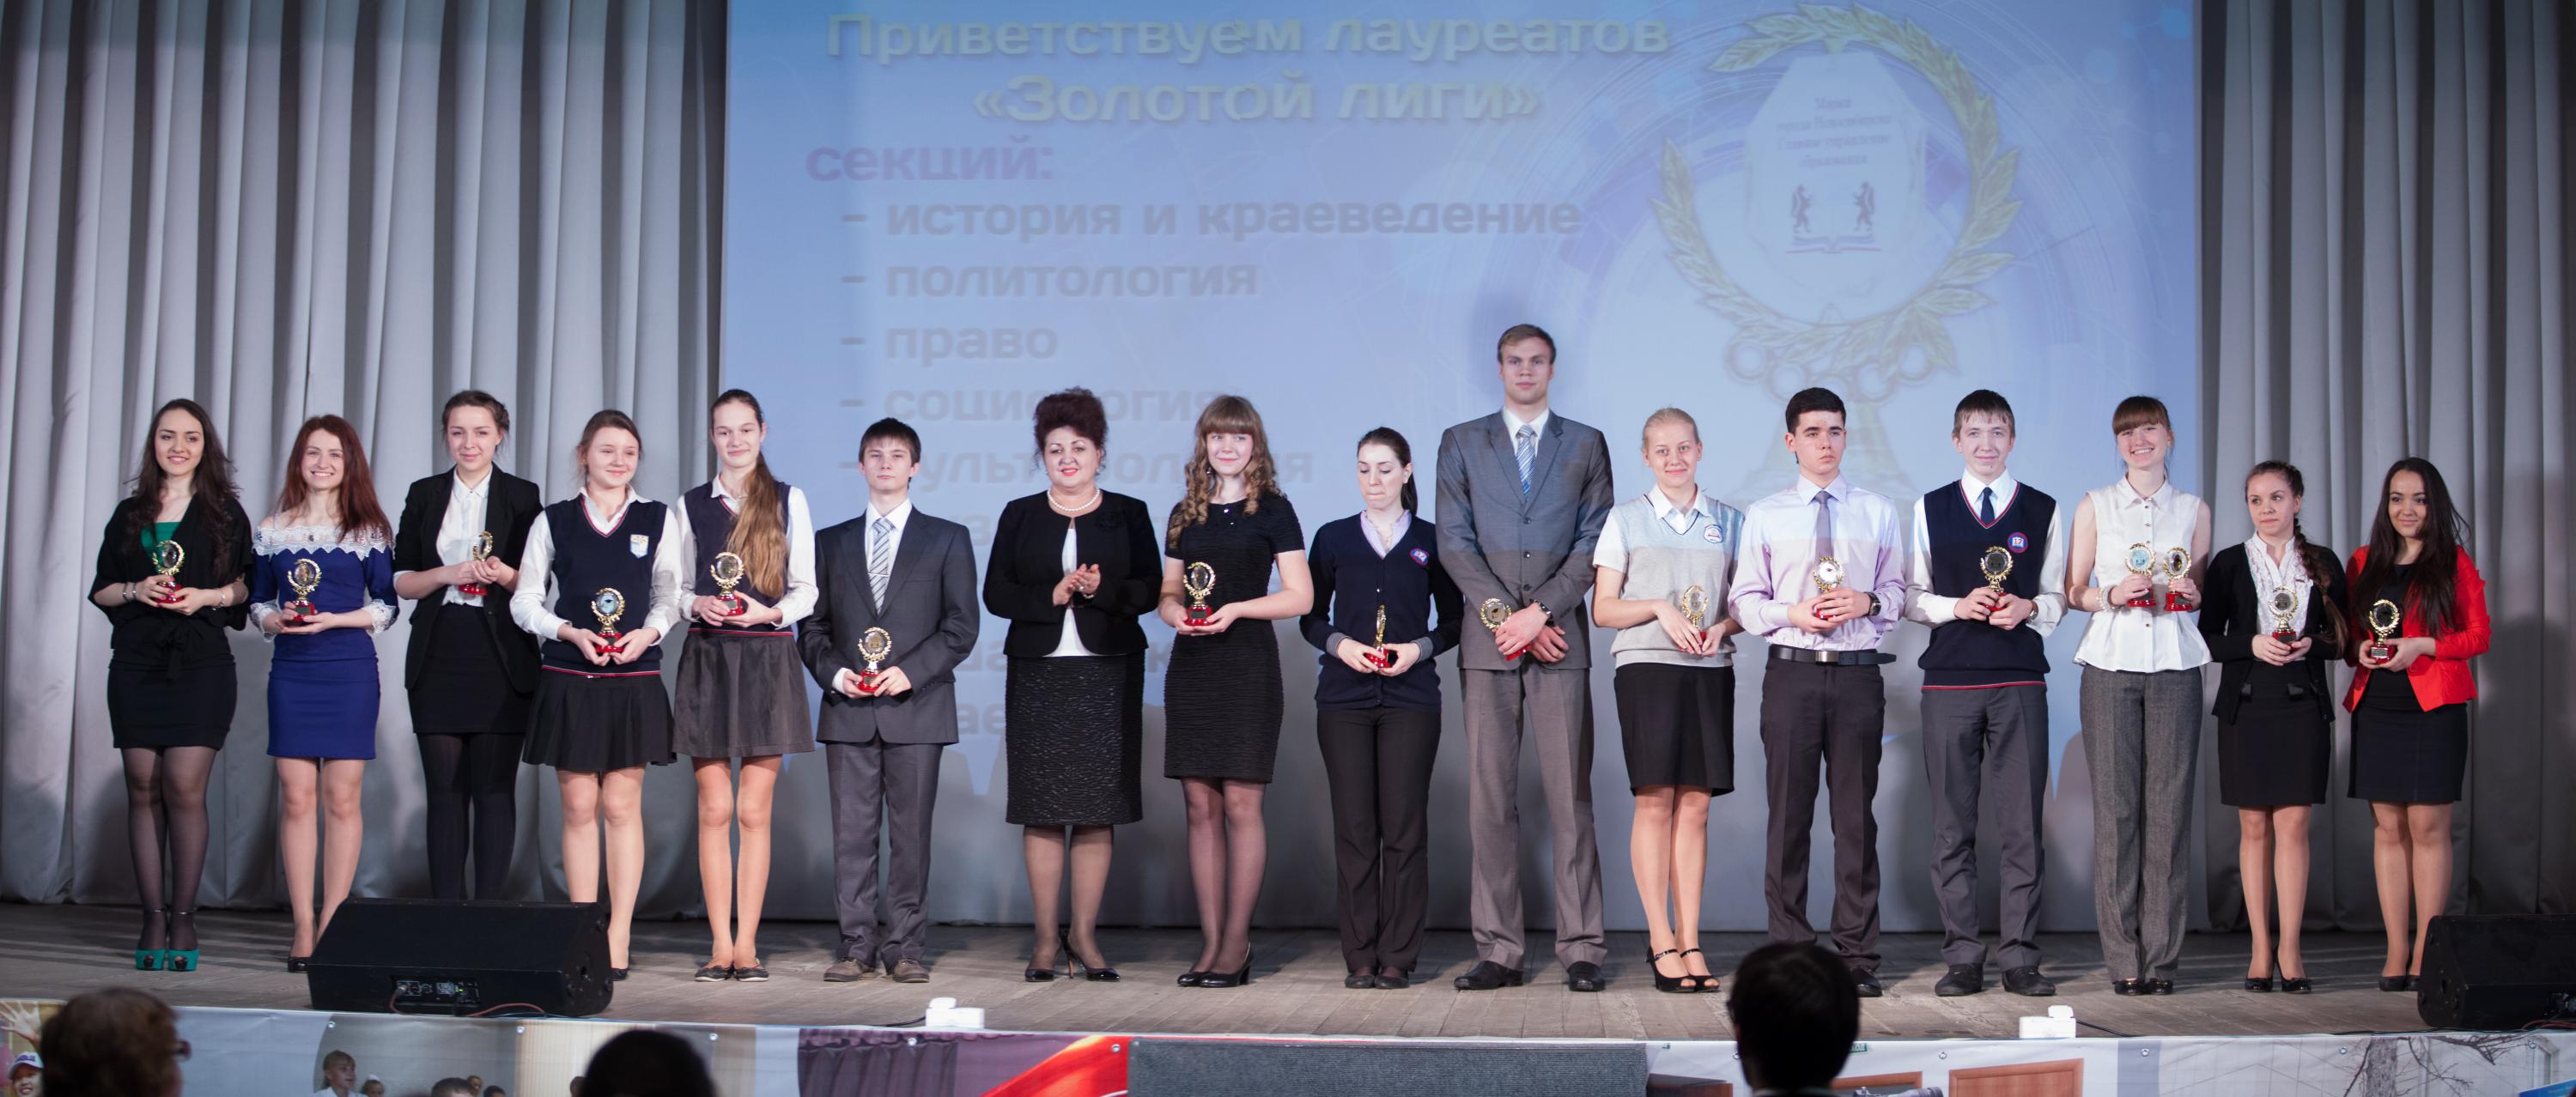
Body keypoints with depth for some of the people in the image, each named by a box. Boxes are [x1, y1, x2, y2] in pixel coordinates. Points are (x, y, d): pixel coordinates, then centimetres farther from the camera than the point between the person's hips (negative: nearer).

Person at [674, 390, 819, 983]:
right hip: (706, 660, 1)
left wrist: (770, 611, -12)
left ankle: (747, 943, 3)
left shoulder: (789, 501, 6)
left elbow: (806, 589, 6)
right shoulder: (691, 505, 9)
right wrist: (697, 604, -8)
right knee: (715, 808, 0)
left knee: (754, 810, -1)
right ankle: (721, 945, 5)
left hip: (768, 660, -1)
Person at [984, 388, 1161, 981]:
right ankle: (1046, 938, 7)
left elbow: (1151, 589, 2)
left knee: (1096, 809, 0)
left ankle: (1085, 933, 8)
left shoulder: (1128, 514, 8)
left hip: (1108, 674, 0)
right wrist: (1053, 596, -12)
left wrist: (1101, 589, -16)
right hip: (1038, 674, 0)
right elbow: (996, 593, 3)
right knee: (1041, 810, 0)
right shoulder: (1019, 516, 10)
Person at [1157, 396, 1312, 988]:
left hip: (1247, 662, -4)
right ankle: (1210, 942, 7)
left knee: (1241, 805, -6)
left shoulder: (1272, 510, 2)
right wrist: (1177, 614, -3)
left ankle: (1236, 944, 0)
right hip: (1191, 666, 5)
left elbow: (1300, 596, -4)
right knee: (1200, 806, 3)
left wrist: (1237, 608, -16)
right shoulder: (1185, 515, 15)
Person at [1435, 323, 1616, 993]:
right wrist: (1504, 615, -8)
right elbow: (1454, 541, 4)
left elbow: (1595, 542, 3)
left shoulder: (1585, 446, 12)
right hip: (1488, 643, 1)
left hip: (1559, 640, -1)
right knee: (1490, 801, -1)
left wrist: (1539, 612, -9)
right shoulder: (1461, 443, 13)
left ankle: (1581, 948, 0)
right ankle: (1497, 950, 3)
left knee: (1570, 797, -3)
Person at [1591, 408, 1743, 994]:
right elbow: (1603, 608, 4)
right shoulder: (1625, 519, 7)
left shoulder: (1728, 521, 13)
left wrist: (1723, 626, -6)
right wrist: (1659, 608, -12)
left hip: (1710, 670, 2)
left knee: (1695, 804, 0)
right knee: (1655, 802, -7)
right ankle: (1662, 940, -2)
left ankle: (1689, 940, 3)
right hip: (1646, 666, -2)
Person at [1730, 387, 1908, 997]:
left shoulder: (1878, 512, 12)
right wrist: (1792, 614, -11)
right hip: (1791, 672, -1)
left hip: (1858, 674, 1)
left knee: (1856, 814, 2)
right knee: (1789, 814, 1)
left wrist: (1867, 602, -9)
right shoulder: (1765, 516, 8)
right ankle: (1789, 952, 7)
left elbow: (1899, 593, 11)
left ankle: (1857, 956, 8)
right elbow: (1746, 601, 7)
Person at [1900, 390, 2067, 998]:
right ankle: (1962, 957, 7)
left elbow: (2058, 597, 13)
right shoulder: (1929, 509, 10)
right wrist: (1955, 606, -8)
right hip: (1949, 680, 0)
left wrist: (2030, 607, -8)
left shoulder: (2044, 511, 10)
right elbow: (1909, 595, 9)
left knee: (2022, 822, -3)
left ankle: (2020, 956, 4)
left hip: (2021, 680, 0)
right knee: (1952, 824, 1)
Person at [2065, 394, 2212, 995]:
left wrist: (2192, 595, -5)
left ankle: (2161, 956, 2)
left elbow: (2203, 590, 17)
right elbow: (2073, 591, 8)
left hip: (2175, 664, 1)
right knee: (2114, 807, -5)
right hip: (2112, 663, -1)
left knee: (2169, 806, -3)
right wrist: (2111, 596, -11)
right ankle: (2124, 960, 0)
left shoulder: (2193, 509, 12)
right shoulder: (2095, 506, 8)